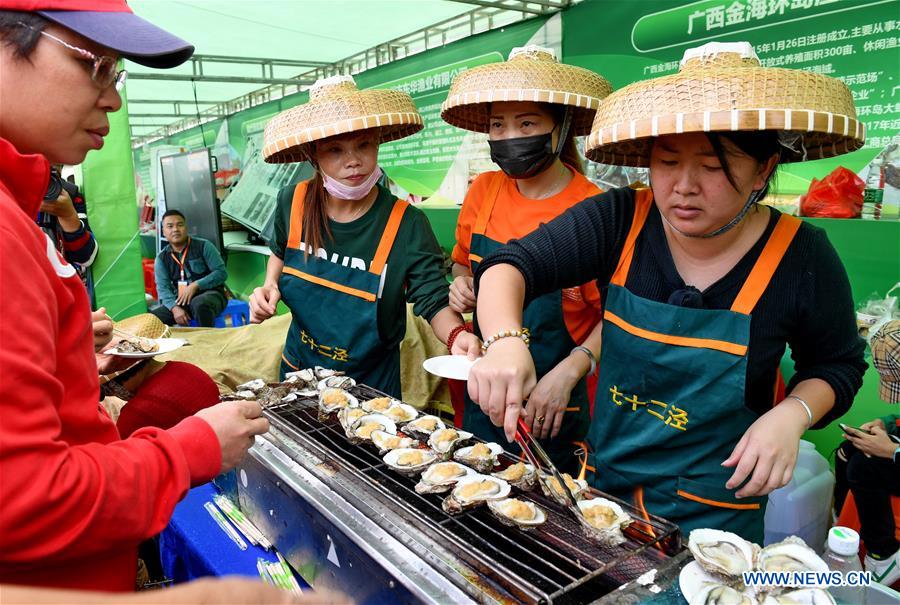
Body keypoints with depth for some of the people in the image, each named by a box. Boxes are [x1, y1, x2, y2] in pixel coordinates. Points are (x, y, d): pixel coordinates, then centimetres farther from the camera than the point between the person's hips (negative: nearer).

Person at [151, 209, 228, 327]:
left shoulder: (203, 246, -1)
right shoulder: (161, 258, 8)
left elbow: (222, 272, -6)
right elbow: (163, 287, -1)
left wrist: (196, 285, -17)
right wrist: (175, 308, -20)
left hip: (209, 295, -3)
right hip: (180, 301, 3)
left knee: (199, 303, -39)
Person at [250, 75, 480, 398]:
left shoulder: (406, 225, -23)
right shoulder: (293, 202, -11)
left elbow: (434, 303, -20)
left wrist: (457, 335, -40)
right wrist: (269, 286, -8)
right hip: (298, 369, 4)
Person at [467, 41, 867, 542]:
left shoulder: (800, 256, -15)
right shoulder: (619, 221, -14)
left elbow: (838, 364, 1)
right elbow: (511, 266, -19)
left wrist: (792, 414, -19)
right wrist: (506, 342, -39)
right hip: (604, 478, 2)